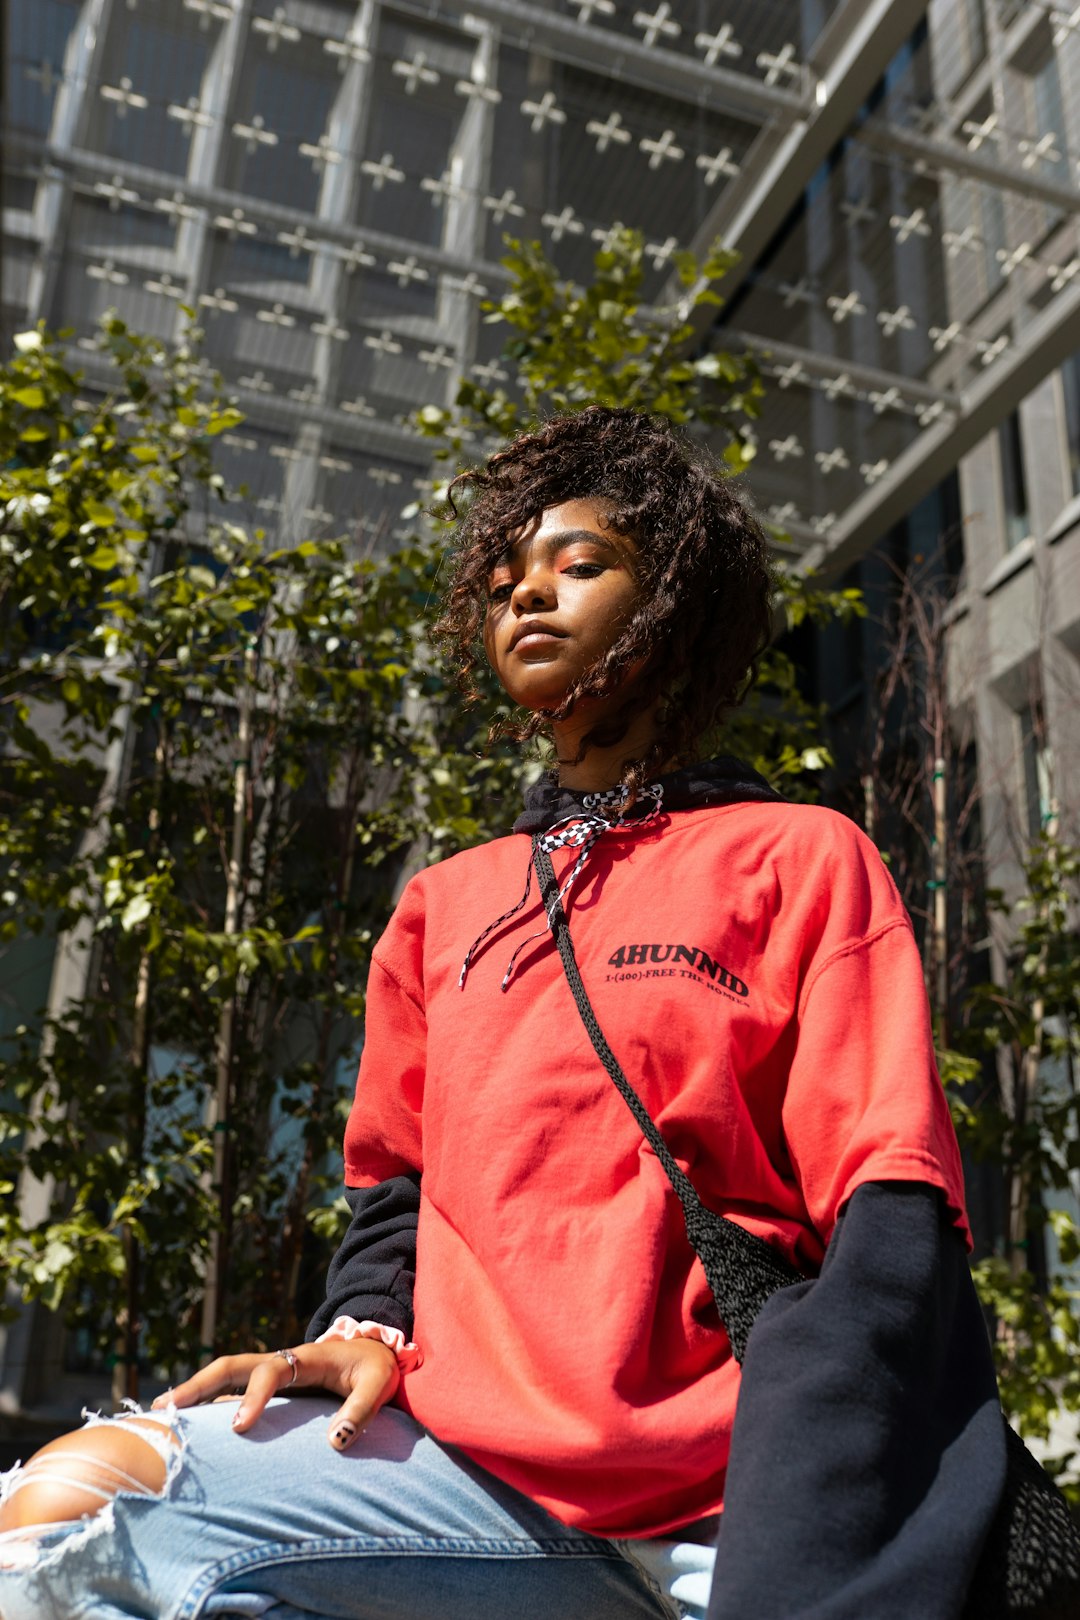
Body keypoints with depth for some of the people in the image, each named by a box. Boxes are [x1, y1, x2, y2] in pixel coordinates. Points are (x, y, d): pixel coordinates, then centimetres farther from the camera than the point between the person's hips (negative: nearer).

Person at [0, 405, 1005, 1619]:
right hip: (487, 1460, 4)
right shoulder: (444, 904, 18)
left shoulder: (801, 857, 4)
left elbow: (891, 1231, -5)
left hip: (728, 1481, -3)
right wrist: (370, 1332, 1)